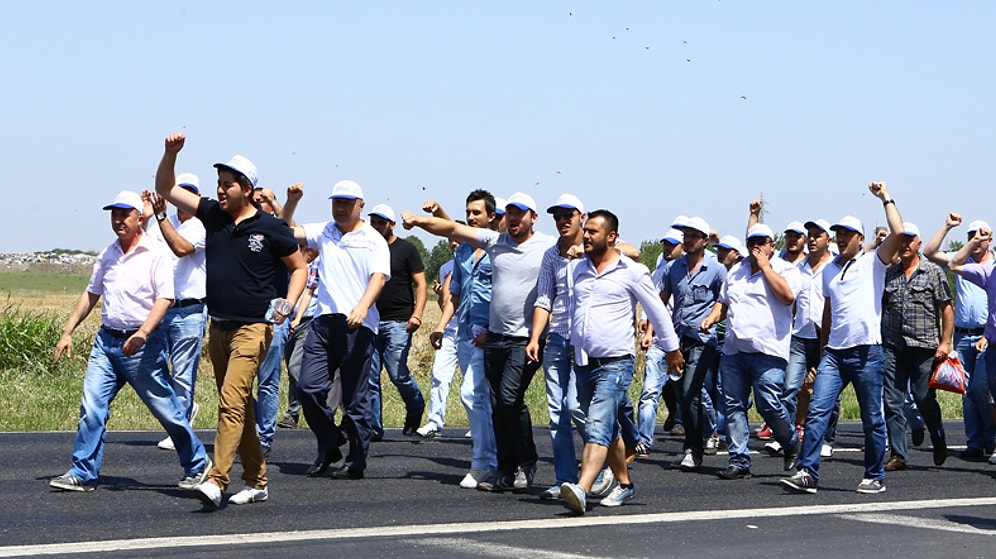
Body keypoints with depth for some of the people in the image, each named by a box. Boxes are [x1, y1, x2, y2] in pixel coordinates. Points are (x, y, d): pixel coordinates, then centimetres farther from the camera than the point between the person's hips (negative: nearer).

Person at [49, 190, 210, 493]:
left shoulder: (156, 252, -7)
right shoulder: (107, 254, 12)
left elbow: (164, 298, -15)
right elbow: (91, 294, 21)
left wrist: (143, 333, -26)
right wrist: (67, 331, 15)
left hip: (142, 343, -5)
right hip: (107, 339, 5)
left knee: (165, 408, 1)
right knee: (91, 407, -4)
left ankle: (197, 464, 19)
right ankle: (83, 474, 1)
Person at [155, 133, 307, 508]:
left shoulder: (271, 228, -5)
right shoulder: (212, 215, 7)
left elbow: (300, 267, 7)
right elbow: (165, 188, 11)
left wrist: (288, 304, -9)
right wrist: (171, 152, -5)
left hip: (253, 328, -6)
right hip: (218, 327, 6)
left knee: (232, 401, -18)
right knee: (238, 406, 11)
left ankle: (216, 481, -25)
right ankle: (256, 482, 19)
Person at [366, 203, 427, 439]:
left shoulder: (406, 249, 3)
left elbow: (420, 284, -1)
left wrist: (417, 314, -15)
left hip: (397, 322, -5)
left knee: (398, 372, -11)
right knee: (369, 377, -1)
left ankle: (416, 408, 17)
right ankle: (373, 427, 4)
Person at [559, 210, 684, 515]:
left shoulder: (632, 272, -6)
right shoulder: (580, 270, 11)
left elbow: (657, 312, 4)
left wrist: (672, 349, 12)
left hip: (615, 364, -7)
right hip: (584, 364, 7)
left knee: (597, 429, -20)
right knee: (608, 430, 16)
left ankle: (581, 491, -33)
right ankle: (624, 484, 30)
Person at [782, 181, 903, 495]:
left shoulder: (873, 263, 3)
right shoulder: (829, 270, 18)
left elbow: (898, 233, -13)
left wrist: (886, 199, -5)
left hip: (867, 352, -4)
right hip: (834, 352, 4)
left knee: (872, 419, 3)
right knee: (817, 411, -9)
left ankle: (875, 477, 13)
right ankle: (807, 473, -12)